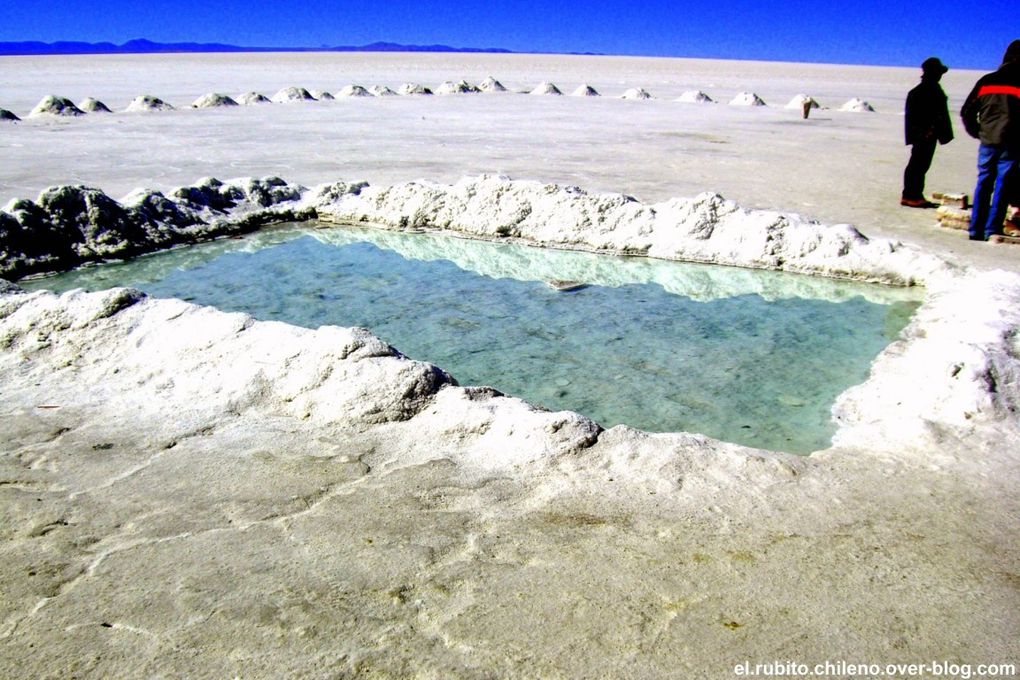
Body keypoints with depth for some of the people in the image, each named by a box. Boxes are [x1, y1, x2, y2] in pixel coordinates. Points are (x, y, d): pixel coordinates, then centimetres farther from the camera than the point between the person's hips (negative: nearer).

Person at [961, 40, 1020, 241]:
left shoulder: (986, 81, 5)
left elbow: (966, 112, 6)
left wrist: (977, 133, 16)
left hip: (988, 142, 3)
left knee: (983, 183, 9)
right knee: (1002, 186, 1)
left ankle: (976, 230, 6)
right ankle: (992, 230, -2)